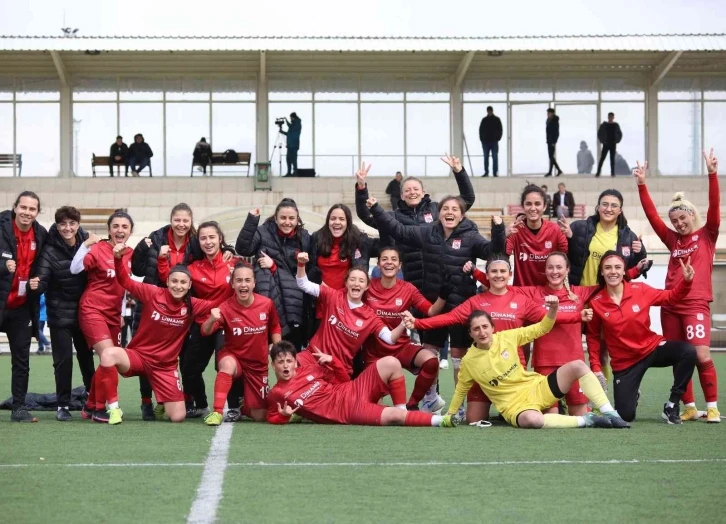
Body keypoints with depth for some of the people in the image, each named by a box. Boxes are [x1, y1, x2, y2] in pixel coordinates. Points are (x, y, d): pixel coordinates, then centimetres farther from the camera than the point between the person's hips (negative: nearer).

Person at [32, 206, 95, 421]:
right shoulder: (50, 250, -12)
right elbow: (43, 280, -18)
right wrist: (36, 285, -39)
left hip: (84, 311, 3)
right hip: (60, 313, -3)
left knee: (86, 355, 15)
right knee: (63, 359, -3)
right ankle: (63, 405, 7)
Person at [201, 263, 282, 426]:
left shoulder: (267, 304, -13)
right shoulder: (226, 307, -19)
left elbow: (275, 328, 6)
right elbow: (205, 332, -27)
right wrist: (212, 320, -48)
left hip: (258, 364, 2)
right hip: (233, 357, -2)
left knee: (259, 416, 3)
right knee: (227, 364, -41)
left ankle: (243, 406, 40)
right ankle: (217, 412, -32)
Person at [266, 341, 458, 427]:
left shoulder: (308, 365, 11)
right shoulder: (276, 394, -2)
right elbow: (272, 419, 7)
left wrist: (332, 361, -1)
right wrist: (286, 416, -15)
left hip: (353, 390, 6)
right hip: (348, 412, -6)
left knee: (390, 363, -13)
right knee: (393, 416, -30)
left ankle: (403, 409, -2)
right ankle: (439, 420, -22)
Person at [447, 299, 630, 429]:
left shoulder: (506, 337, 0)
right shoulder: (469, 361, -5)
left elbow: (541, 329, 7)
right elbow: (460, 391, 12)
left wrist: (553, 309, -11)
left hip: (537, 388, 4)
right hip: (515, 405, -4)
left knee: (577, 366, -18)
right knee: (533, 419, -43)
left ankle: (610, 414, -16)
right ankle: (585, 420, -23)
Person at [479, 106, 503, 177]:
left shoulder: (497, 119, 4)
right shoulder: (484, 120, 8)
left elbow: (500, 130, 4)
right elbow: (481, 130, 9)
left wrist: (498, 138, -6)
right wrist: (481, 139, -1)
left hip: (494, 141, -2)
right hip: (485, 141, 2)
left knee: (495, 157, -3)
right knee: (486, 157, 2)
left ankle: (495, 172, -2)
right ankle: (486, 172, 4)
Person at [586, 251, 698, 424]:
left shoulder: (640, 290, -10)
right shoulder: (596, 303, -12)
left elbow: (670, 298, 2)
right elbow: (593, 337, 0)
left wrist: (686, 281, -16)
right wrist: (596, 368, -4)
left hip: (652, 348, 1)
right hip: (624, 362, -1)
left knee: (688, 351, -28)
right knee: (625, 416, -7)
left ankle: (671, 406, -13)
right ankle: (632, 397, 34)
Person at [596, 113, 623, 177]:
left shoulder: (616, 125, 5)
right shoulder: (604, 125, 1)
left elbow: (619, 134, 12)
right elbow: (599, 133, 5)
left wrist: (616, 141, 0)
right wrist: (602, 141, -4)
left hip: (613, 144, 1)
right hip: (606, 144, -1)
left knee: (612, 159, 2)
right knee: (602, 158, -6)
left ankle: (612, 173, 3)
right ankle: (598, 172, -8)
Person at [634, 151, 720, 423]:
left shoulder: (707, 235, 5)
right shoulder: (672, 240, 14)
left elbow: (715, 207, -8)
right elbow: (652, 215, 8)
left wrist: (712, 174, -18)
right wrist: (642, 185, 0)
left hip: (696, 304, -5)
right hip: (670, 305, 5)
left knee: (701, 354, -16)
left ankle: (712, 407, -7)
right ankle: (689, 407, 14)